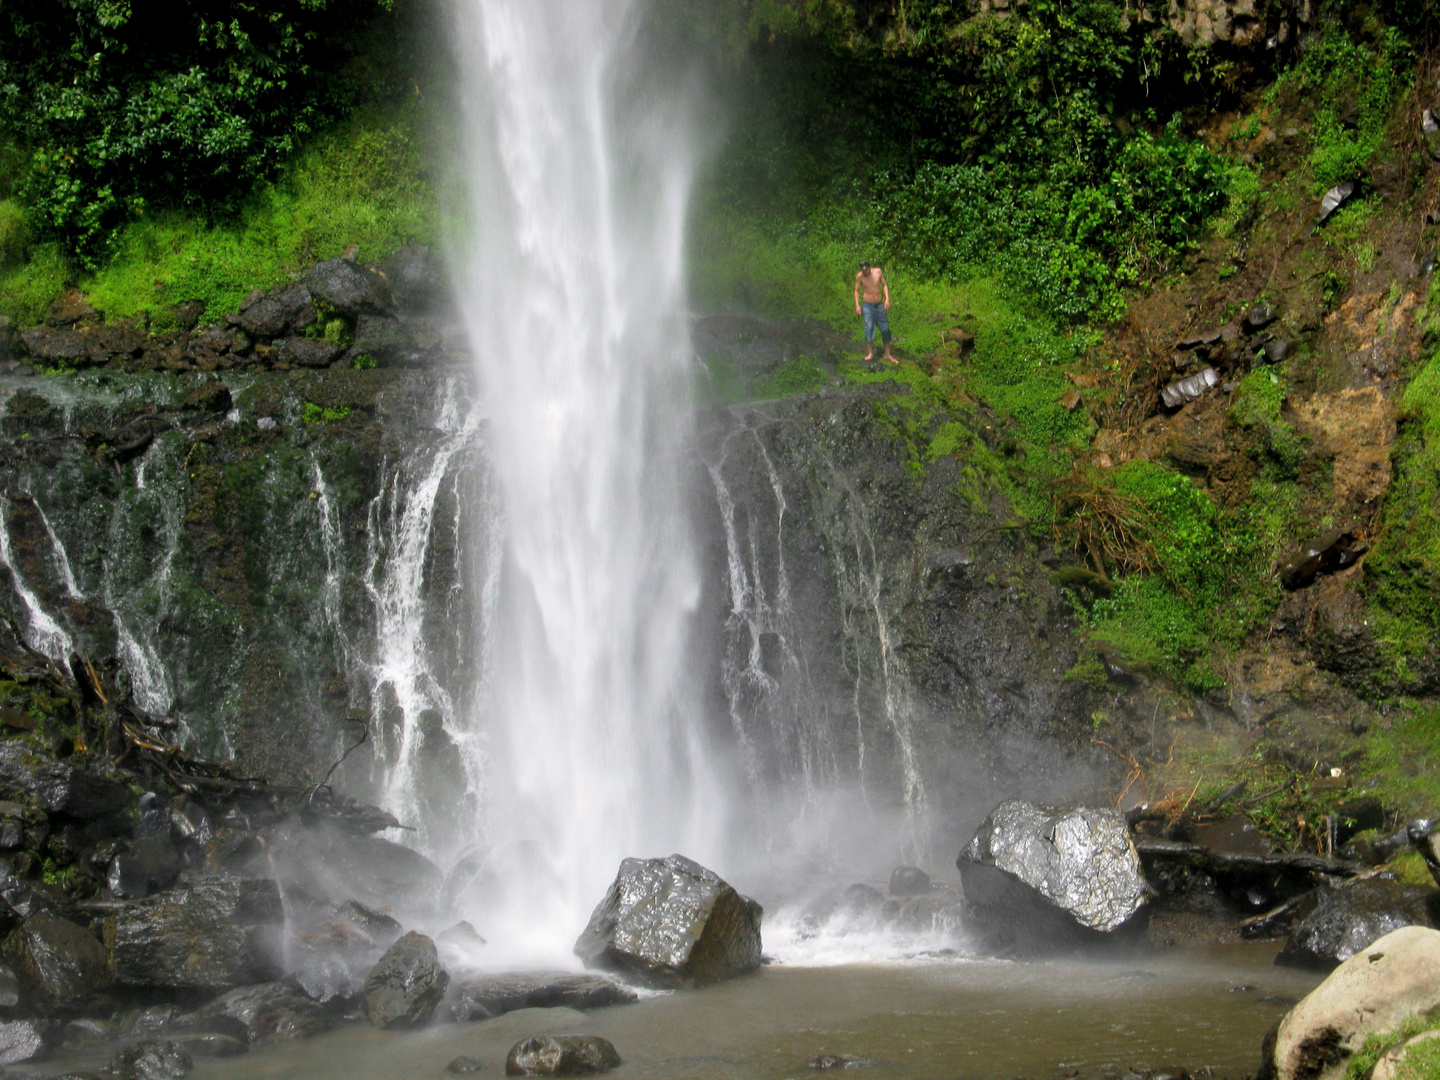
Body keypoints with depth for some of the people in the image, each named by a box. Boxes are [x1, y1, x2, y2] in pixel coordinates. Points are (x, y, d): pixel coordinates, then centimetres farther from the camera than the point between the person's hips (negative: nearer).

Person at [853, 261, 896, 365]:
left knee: (885, 329, 4)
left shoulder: (878, 271, -2)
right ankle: (870, 353, -4)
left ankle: (887, 354, 14)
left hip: (880, 305, 3)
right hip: (868, 305, -2)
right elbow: (856, 290, 2)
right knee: (869, 327, -13)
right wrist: (857, 305, -8)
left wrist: (887, 298, -4)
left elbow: (884, 285, 8)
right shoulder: (859, 276, -6)